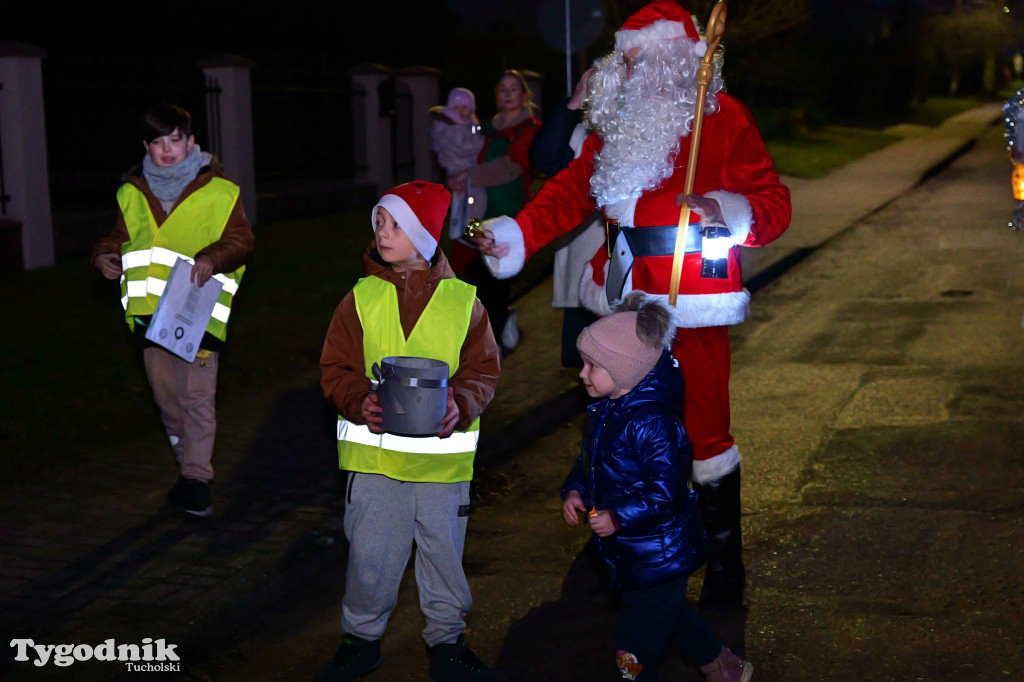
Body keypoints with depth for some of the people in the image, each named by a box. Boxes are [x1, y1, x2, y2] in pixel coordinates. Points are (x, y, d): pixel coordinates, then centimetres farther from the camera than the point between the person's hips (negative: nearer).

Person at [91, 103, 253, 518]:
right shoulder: (132, 193, 12)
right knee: (167, 397, 13)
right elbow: (120, 236, 23)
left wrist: (213, 258, -21)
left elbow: (240, 241, -2)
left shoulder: (219, 192, 0)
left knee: (196, 395, -8)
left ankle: (197, 479, -2)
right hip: (148, 313, 5)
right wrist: (104, 255, 1)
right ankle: (189, 466, 28)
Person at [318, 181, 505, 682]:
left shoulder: (463, 301, 0)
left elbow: (483, 370, 1)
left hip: (442, 454, 0)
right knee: (370, 554, 6)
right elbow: (336, 369, 1)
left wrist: (461, 403, -18)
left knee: (444, 552, 11)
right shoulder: (361, 298, 1)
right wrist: (359, 401, -18)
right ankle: (361, 637, 29)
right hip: (373, 452, 0)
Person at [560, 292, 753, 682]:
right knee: (667, 616, 29)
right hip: (627, 551, 10)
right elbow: (591, 461, 16)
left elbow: (667, 492, -29)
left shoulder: (650, 423, -28)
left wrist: (618, 517, -28)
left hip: (658, 558, -10)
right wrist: (574, 491, -1)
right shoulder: (605, 411, 1)